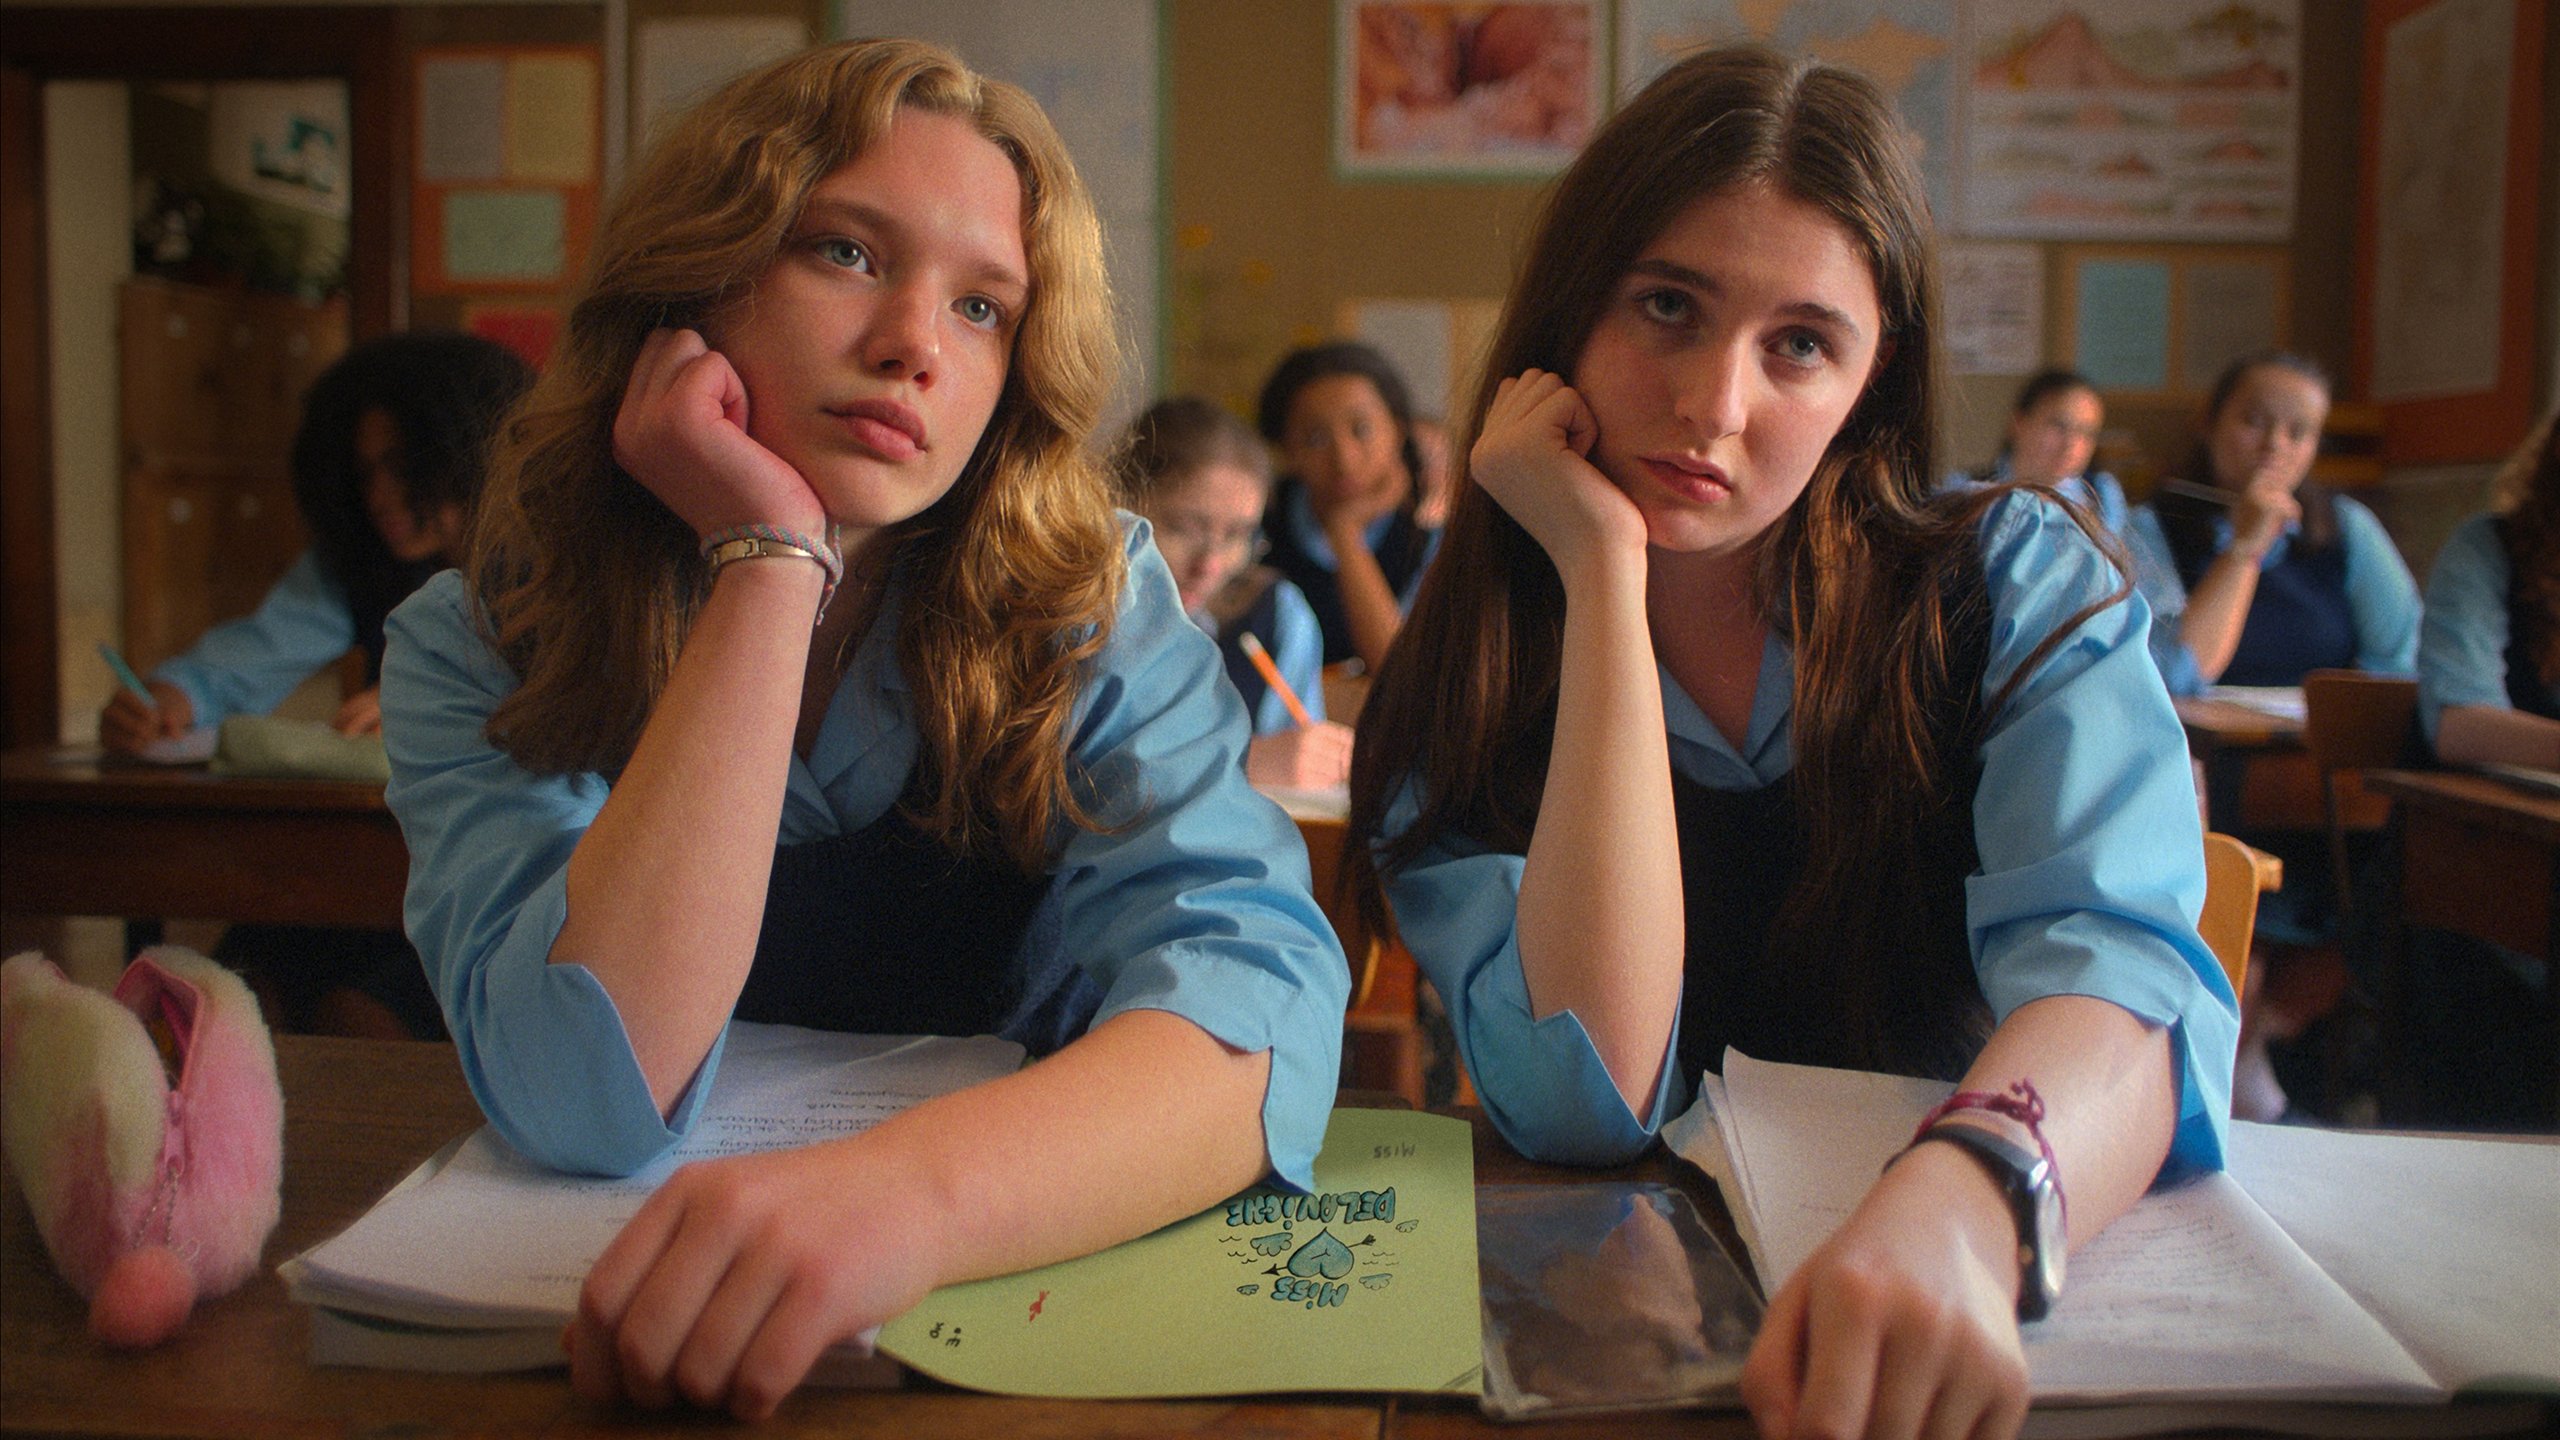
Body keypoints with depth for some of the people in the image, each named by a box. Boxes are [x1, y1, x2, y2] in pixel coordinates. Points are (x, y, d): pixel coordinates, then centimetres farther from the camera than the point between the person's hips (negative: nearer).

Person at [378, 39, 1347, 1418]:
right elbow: (585, 1098, -21)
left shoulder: (1093, 609, -7)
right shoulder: (472, 647, -6)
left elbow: (1259, 999, -22)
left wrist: (911, 1192, -39)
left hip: (1022, 1326, 1)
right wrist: (770, 558, -23)